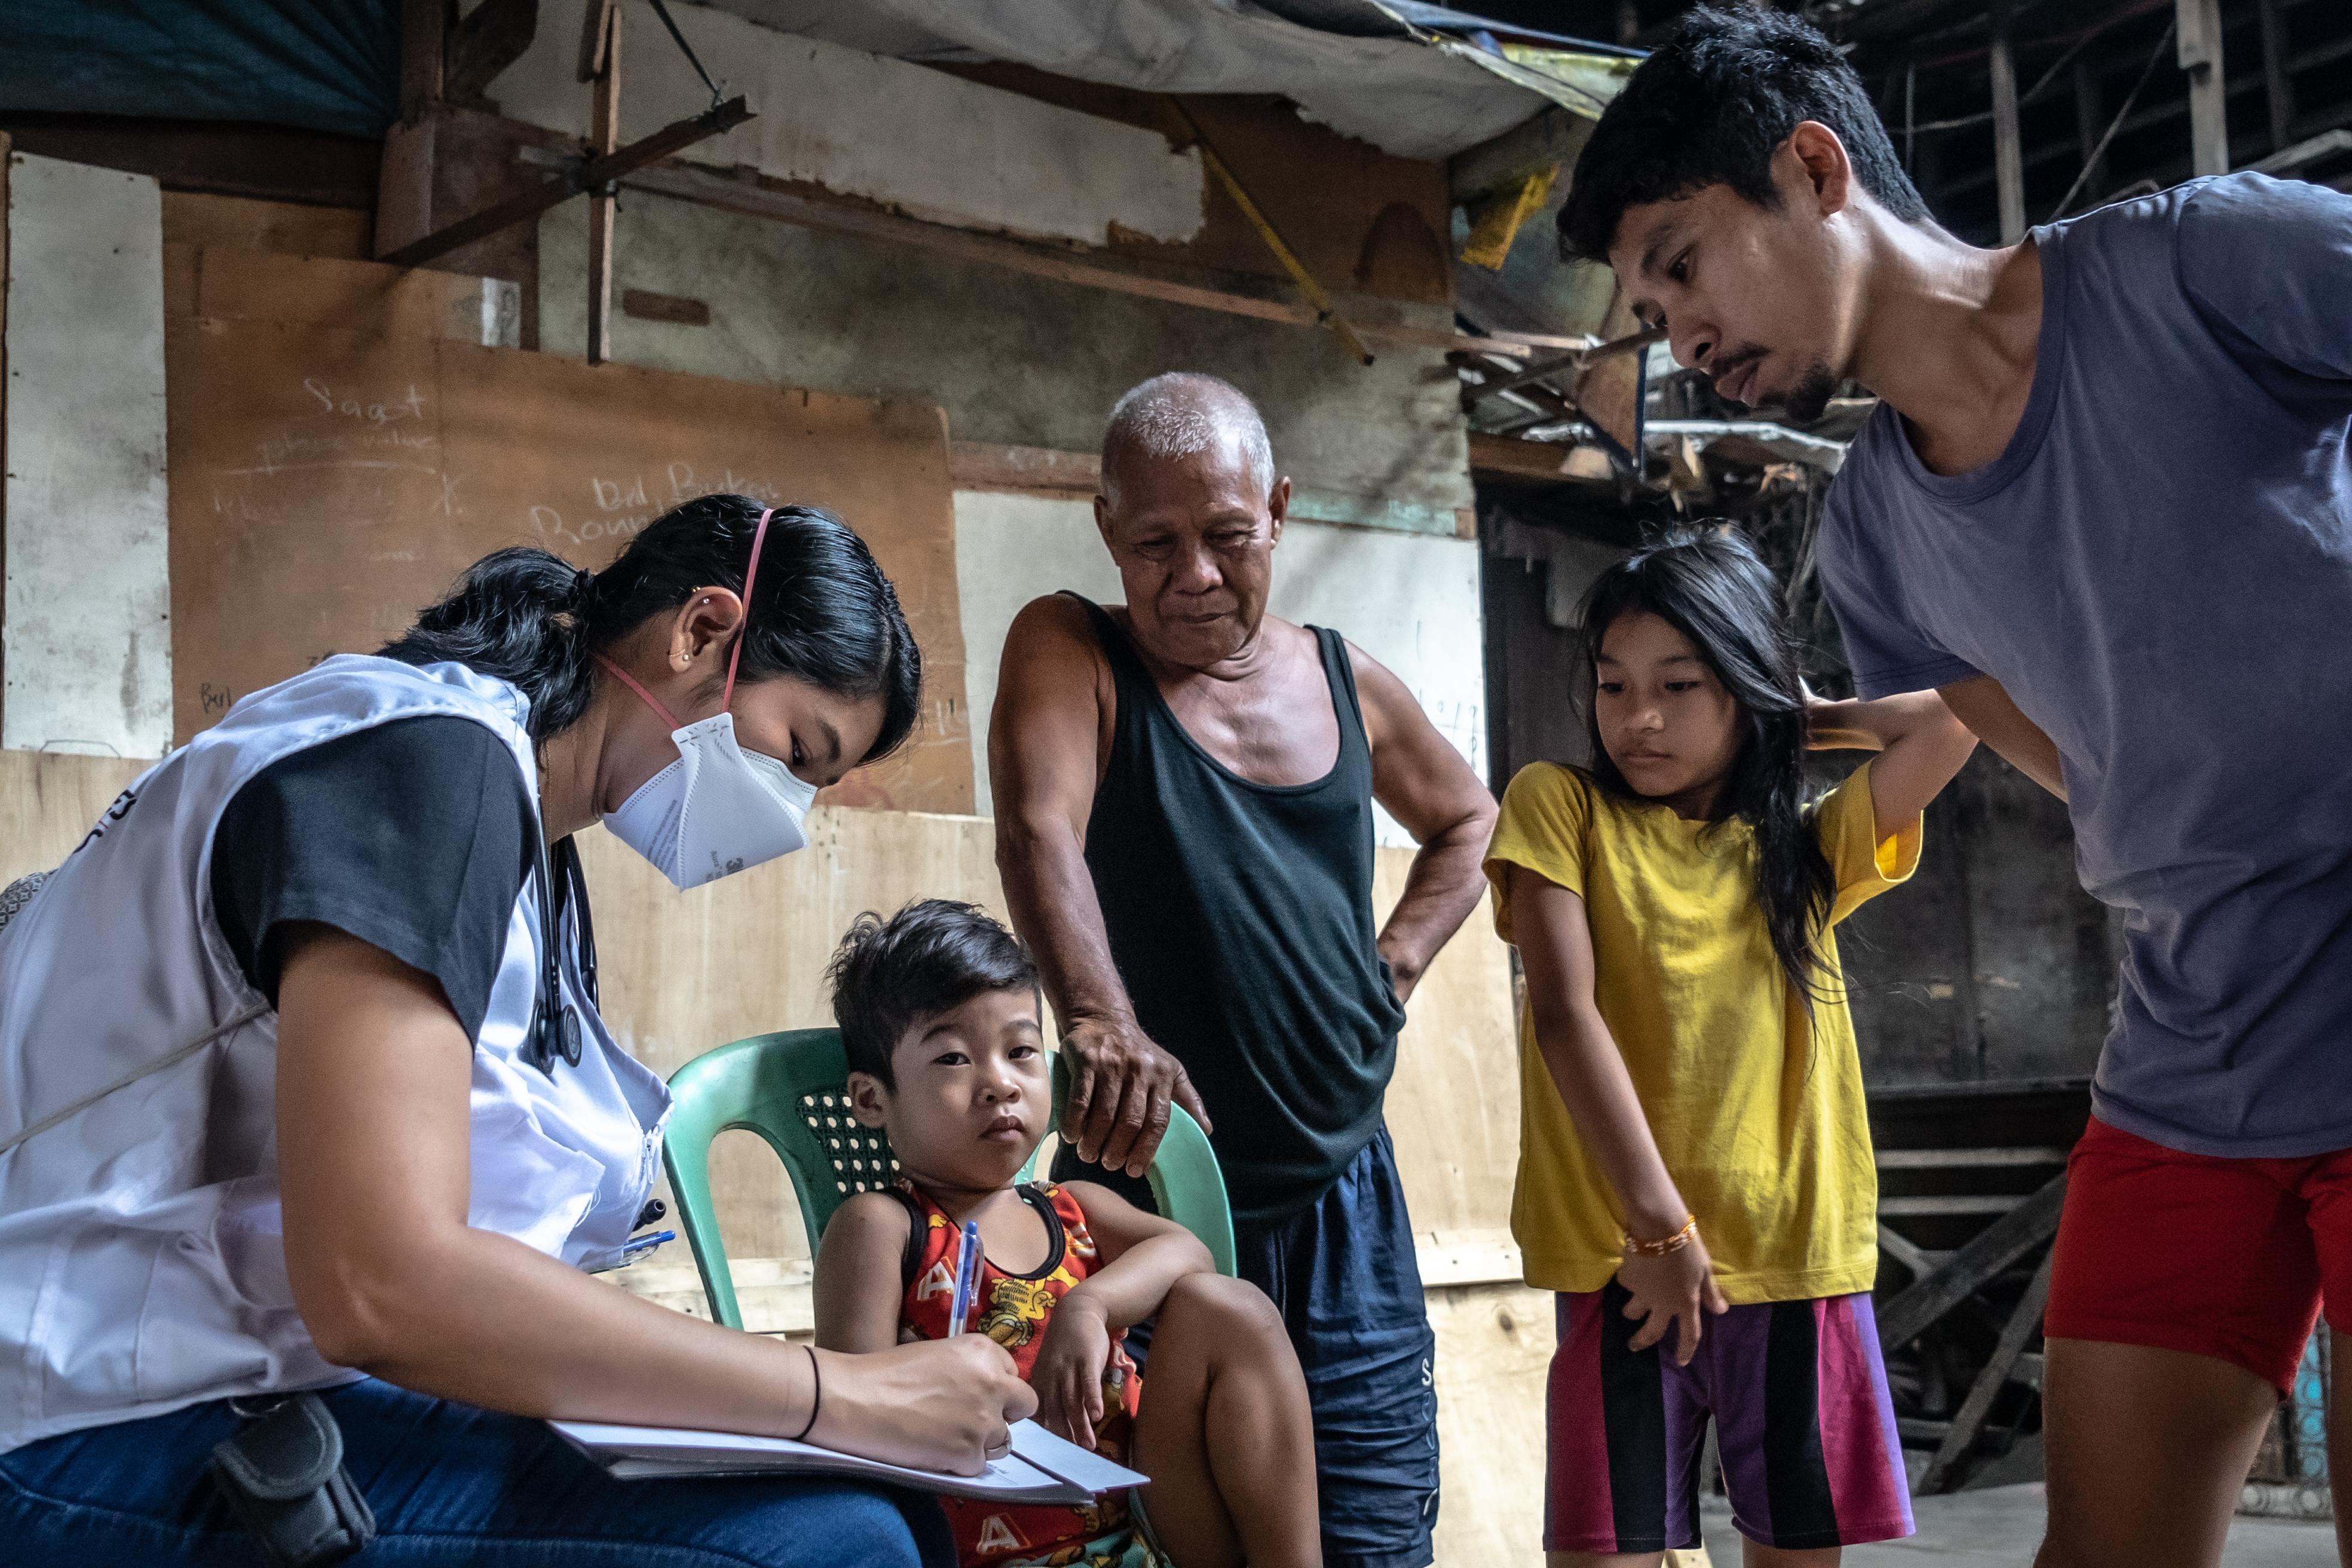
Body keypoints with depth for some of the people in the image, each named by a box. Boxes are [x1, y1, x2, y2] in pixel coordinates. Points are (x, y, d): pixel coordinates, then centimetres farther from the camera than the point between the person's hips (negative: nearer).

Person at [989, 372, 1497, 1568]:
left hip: (1343, 1207, 4)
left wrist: (1396, 964, 12)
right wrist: (1101, 1024, -39)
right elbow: (1038, 833, -22)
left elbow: (1467, 820, 28)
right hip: (1149, 1201, -4)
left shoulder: (1343, 682, 10)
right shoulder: (1069, 651, -3)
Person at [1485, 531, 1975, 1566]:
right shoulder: (1559, 806, 3)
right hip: (1628, 1260, -3)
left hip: (1803, 1255, 3)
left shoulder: (1810, 846, 12)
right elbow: (1564, 1014, -7)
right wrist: (1658, 1224, -13)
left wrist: (1808, 723, 12)